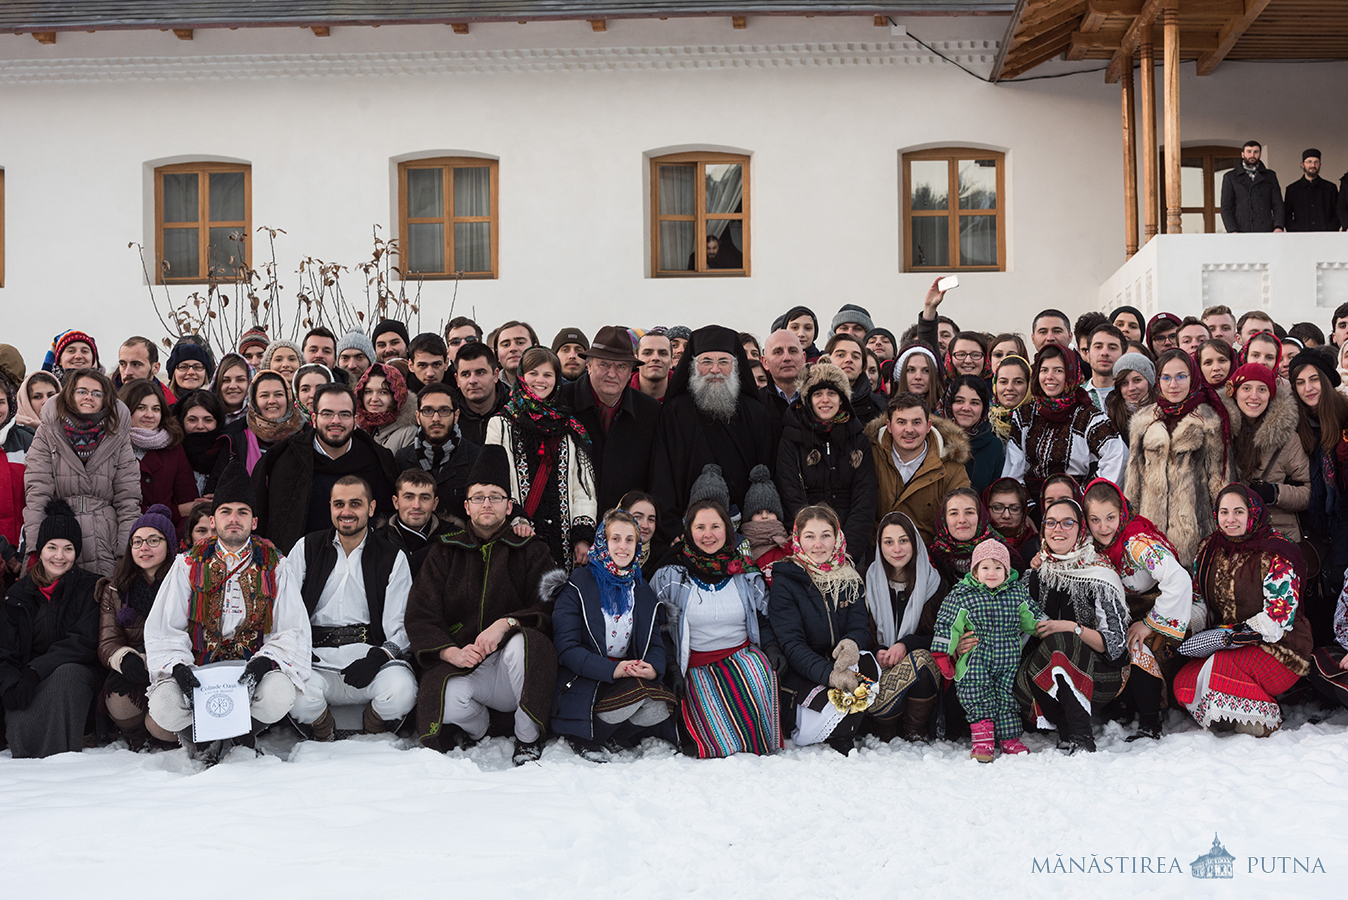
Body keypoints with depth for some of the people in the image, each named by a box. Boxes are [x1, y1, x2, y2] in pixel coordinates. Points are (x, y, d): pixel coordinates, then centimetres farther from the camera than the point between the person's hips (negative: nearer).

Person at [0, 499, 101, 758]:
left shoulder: (90, 588, 5)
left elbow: (82, 642, -8)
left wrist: (35, 670, -21)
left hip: (76, 674, -1)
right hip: (26, 680, 2)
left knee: (67, 673, -39)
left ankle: (64, 755, -35)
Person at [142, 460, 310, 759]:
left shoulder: (273, 566, 5)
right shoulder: (188, 565, 7)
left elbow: (293, 632, -1)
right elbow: (163, 630, 3)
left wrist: (262, 664, -20)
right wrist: (179, 668, -18)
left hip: (252, 669, 0)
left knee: (279, 693, -33)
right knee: (163, 709, -30)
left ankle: (242, 739, -1)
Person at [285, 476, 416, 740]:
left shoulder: (392, 557, 10)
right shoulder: (307, 548, 15)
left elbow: (402, 627, 3)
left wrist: (379, 656, -18)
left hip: (371, 656, 0)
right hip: (317, 662, 1)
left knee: (402, 690, -33)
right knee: (299, 696, -33)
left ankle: (372, 735, 4)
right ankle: (325, 739, 4)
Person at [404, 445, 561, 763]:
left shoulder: (531, 551, 9)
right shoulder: (445, 551, 11)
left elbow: (550, 611, -3)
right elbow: (419, 617, 3)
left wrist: (506, 623, -23)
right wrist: (452, 652, -16)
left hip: (511, 670, 0)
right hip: (458, 664, 1)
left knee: (523, 642, -35)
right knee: (450, 702, -33)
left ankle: (528, 740, -15)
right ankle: (478, 725, 6)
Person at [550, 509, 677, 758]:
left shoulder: (643, 590, 15)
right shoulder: (578, 586, -2)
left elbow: (656, 642, 11)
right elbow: (566, 648, -10)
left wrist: (654, 668, -14)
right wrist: (612, 670, -23)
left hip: (632, 673, 5)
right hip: (585, 680, -4)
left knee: (659, 709, -25)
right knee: (637, 690, -31)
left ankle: (614, 739, 2)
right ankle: (585, 739, -9)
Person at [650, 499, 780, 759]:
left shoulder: (746, 575, 10)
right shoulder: (668, 577, 3)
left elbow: (764, 618, 20)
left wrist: (772, 648, 0)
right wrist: (673, 671, -6)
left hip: (743, 655, 2)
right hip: (695, 666, -2)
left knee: (761, 669, -33)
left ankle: (764, 745, -15)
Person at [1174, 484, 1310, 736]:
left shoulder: (1275, 556, -12)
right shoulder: (1209, 549, 7)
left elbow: (1278, 620, -18)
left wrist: (1223, 637, -21)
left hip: (1279, 649, -6)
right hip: (1230, 652, 6)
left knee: (1216, 677, -31)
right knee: (1184, 683, -17)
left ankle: (1267, 717, -9)